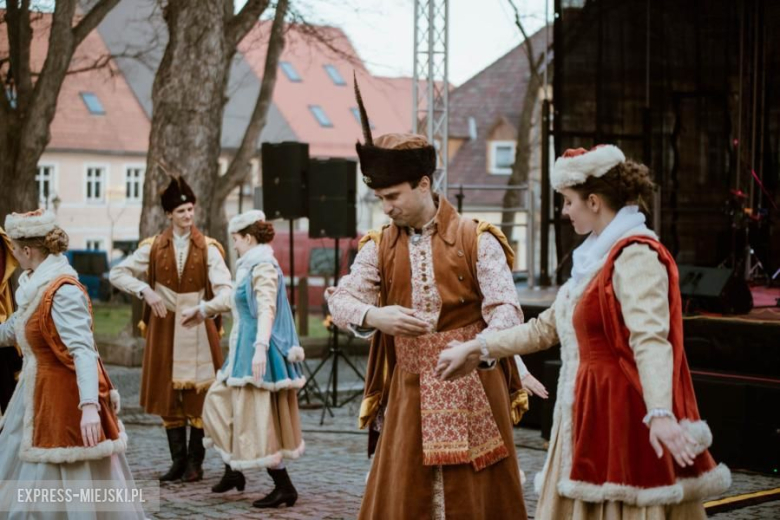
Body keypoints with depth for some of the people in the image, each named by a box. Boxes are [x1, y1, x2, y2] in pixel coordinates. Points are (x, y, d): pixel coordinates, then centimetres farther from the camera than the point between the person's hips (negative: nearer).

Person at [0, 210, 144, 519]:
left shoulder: (62, 292, -21)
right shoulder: (35, 285, 7)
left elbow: (83, 350, -31)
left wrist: (89, 406, -40)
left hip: (64, 398, -9)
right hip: (38, 395, 9)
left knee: (73, 486, -2)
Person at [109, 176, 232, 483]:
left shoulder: (207, 248, -1)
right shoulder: (153, 248, 3)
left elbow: (222, 283, -15)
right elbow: (117, 274, 5)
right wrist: (145, 290, -10)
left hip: (198, 328, -2)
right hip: (165, 328, 2)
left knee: (197, 393, -1)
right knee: (168, 394, 4)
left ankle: (195, 461, 8)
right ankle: (178, 459, 13)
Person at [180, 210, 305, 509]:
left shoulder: (263, 267, -16)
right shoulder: (250, 267, 15)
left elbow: (267, 310, -29)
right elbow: (233, 298, 33)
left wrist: (261, 347, -42)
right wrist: (201, 311, 46)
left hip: (256, 353, -10)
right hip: (244, 351, 10)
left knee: (257, 420, -8)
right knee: (220, 402, 19)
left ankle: (284, 488, -3)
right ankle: (234, 471, 28)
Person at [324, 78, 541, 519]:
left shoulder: (476, 240, -4)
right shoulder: (379, 247, 7)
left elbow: (506, 308, -13)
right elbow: (340, 300, -1)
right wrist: (374, 316, -24)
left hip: (471, 387, -3)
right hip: (408, 392, 3)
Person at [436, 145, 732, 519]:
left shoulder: (635, 255, -14)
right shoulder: (595, 256, 16)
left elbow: (649, 338, -29)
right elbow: (546, 328, 23)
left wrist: (659, 413, -41)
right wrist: (476, 348, 24)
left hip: (624, 413, -9)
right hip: (592, 412, 9)